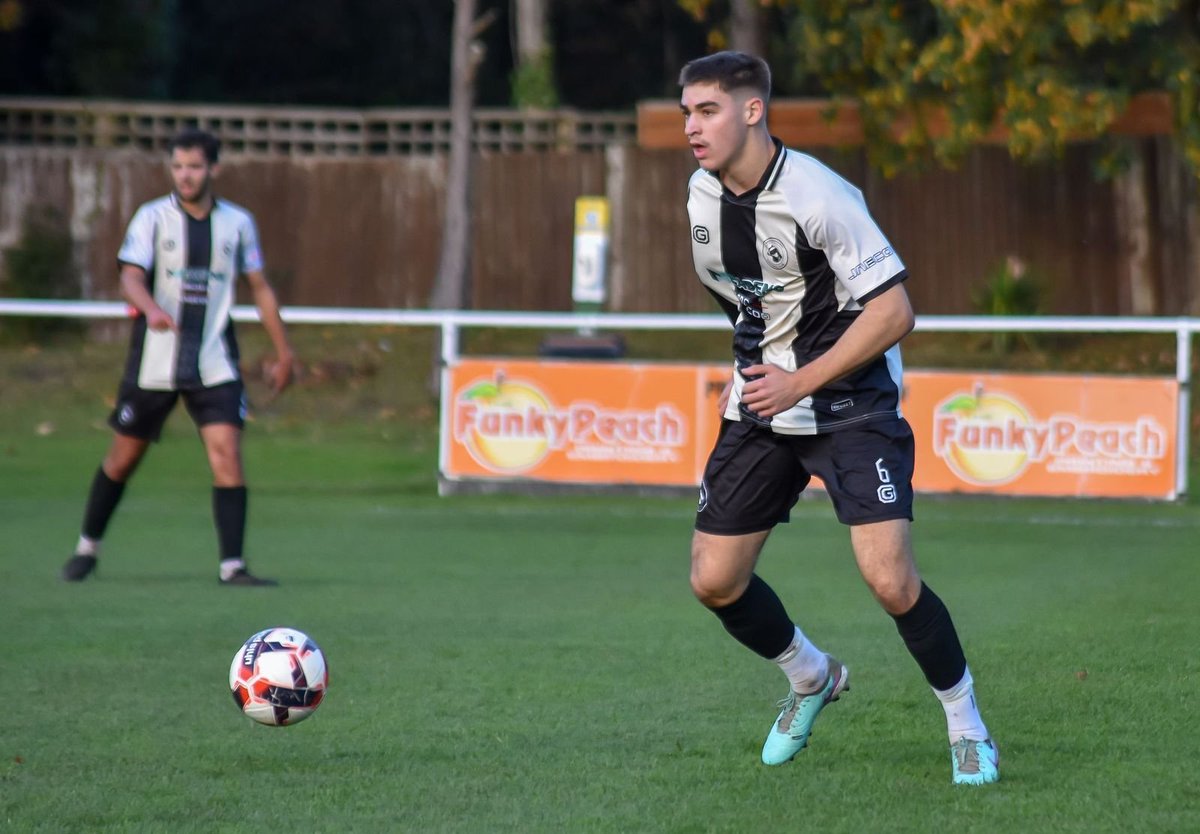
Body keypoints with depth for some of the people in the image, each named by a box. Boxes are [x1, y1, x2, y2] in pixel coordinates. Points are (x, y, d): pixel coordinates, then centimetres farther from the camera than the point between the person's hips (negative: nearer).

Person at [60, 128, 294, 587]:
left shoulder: (238, 222, 5)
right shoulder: (153, 217, -2)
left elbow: (260, 288, 14)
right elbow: (130, 278, -15)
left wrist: (283, 352, 14)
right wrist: (151, 309, -36)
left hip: (214, 364, 1)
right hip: (154, 360, -1)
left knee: (227, 454, -14)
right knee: (123, 457, 8)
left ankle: (232, 565, -13)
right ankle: (88, 547, 28)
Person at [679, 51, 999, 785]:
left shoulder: (817, 197, -22)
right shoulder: (703, 193, 0)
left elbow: (894, 312, -22)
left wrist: (800, 382, -22)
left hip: (851, 402, -7)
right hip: (761, 403, 7)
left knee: (890, 579, -18)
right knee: (715, 580, 2)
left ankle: (966, 725, 4)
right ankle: (811, 679, 31)